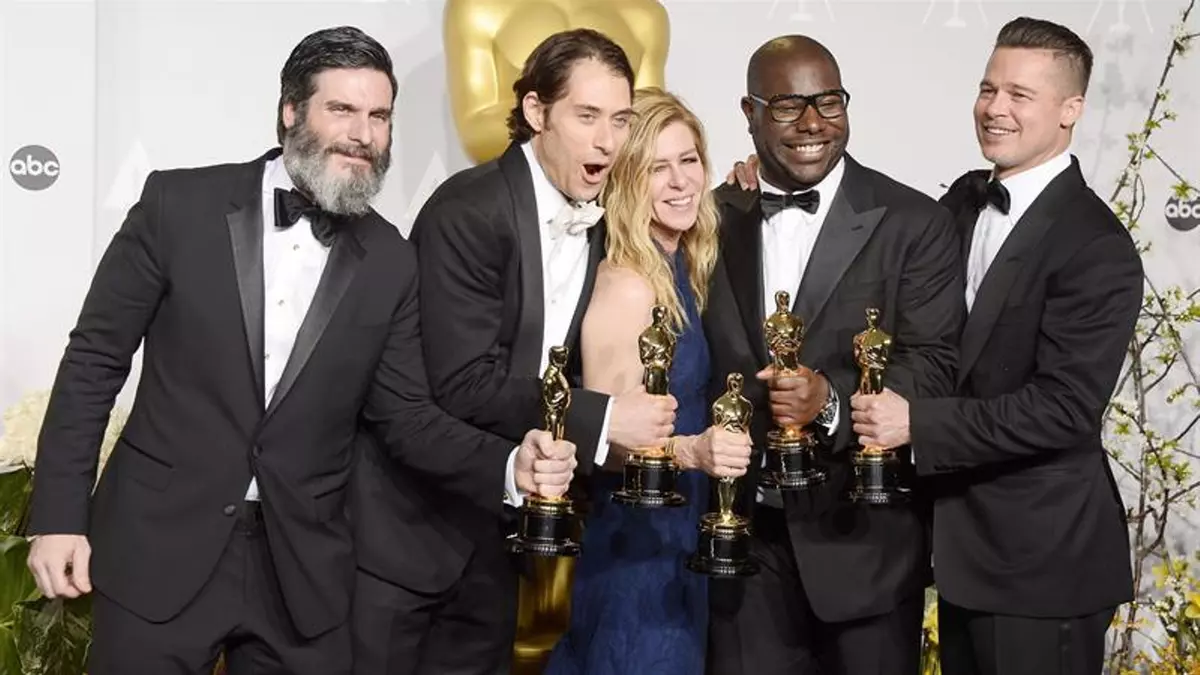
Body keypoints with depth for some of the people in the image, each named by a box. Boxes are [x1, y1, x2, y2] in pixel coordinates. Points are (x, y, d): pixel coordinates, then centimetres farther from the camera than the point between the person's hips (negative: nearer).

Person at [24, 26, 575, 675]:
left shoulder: (388, 261, 3)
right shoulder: (179, 204, -5)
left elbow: (404, 415, 4)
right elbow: (94, 360, -1)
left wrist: (510, 464, -14)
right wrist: (59, 515, -5)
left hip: (300, 568, 2)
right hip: (159, 545, -2)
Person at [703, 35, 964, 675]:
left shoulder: (914, 223, -4)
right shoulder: (712, 220, 7)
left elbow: (935, 364, -10)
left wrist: (832, 400, -26)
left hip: (861, 537, -2)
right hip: (742, 532, 3)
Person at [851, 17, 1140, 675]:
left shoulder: (1096, 249, -19)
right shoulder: (966, 198, 5)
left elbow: (1064, 407, -24)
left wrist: (918, 423, -27)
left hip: (1042, 556, -7)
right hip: (963, 543, 7)